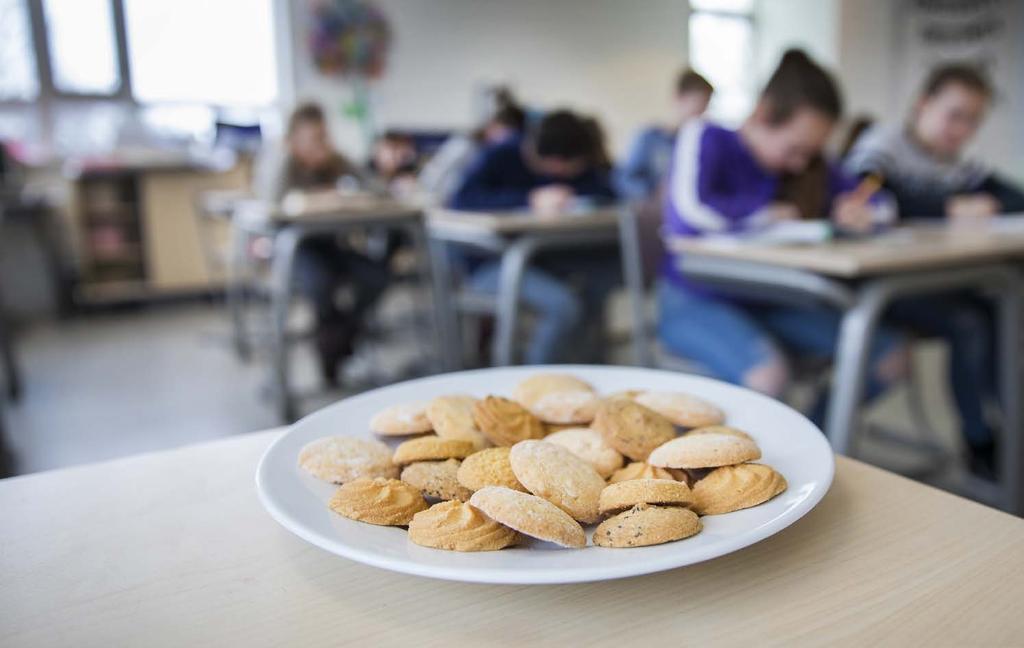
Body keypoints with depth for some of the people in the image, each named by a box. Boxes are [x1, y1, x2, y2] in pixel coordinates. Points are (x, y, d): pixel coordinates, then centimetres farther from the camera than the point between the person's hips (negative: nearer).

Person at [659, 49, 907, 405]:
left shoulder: (806, 162, 9)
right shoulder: (706, 139, -10)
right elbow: (686, 214, -29)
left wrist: (858, 212, -8)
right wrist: (768, 214, -13)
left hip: (767, 303, 7)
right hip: (697, 302, -7)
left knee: (891, 356, -4)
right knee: (768, 375, -36)